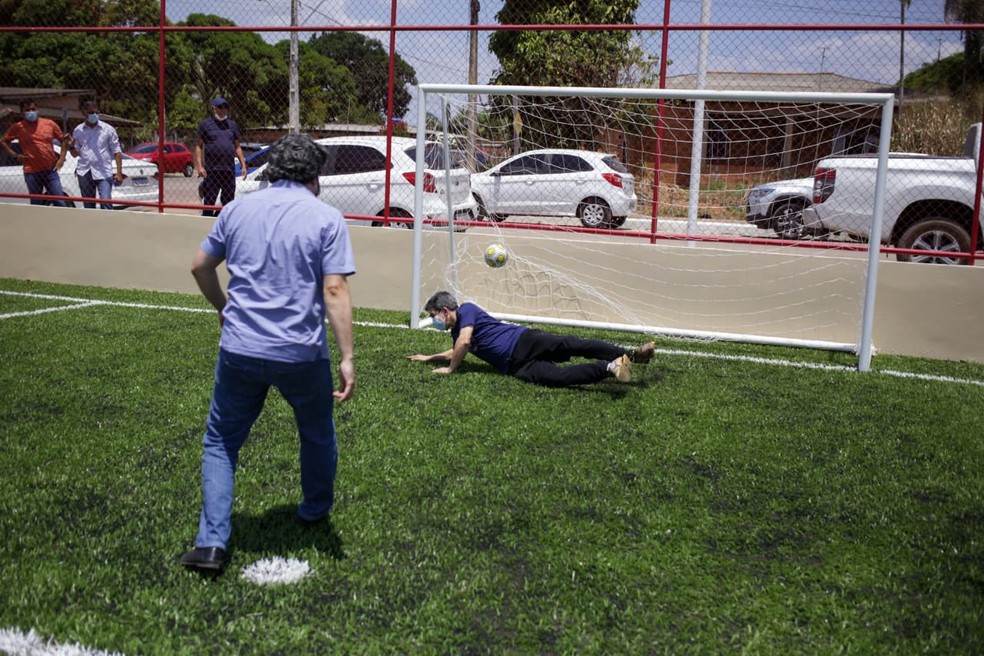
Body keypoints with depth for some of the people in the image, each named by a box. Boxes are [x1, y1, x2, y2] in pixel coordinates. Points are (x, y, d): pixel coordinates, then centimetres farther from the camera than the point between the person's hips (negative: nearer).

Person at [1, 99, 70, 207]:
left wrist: (61, 159, 1)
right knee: (36, 205, 6)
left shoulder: (50, 124, 3)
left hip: (51, 170, 0)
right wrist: (16, 156, 1)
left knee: (60, 203, -3)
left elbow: (63, 140, 12)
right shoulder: (18, 127, 2)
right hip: (32, 173, 0)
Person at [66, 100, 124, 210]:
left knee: (106, 203, -16)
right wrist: (71, 147, -8)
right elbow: (76, 153, 16)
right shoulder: (78, 130, 10)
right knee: (88, 206, 9)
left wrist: (119, 173, -6)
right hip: (84, 172, 3)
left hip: (103, 173, -3)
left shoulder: (108, 129, 3)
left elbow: (117, 152, 2)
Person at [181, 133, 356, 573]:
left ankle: (211, 543, 8)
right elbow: (335, 291, -13)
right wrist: (347, 358, -13)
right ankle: (315, 510, 43)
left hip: (239, 350, 2)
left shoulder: (236, 210, 6)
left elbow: (200, 266, 14)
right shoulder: (327, 219, -5)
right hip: (301, 355, -2)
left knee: (220, 441, 15)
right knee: (317, 435, 24)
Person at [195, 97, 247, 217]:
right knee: (209, 202, -3)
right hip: (211, 170, -4)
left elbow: (237, 146, 19)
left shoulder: (232, 124, 16)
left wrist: (243, 165, 10)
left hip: (230, 170, 4)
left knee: (229, 202, 8)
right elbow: (198, 146, 0)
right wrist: (199, 166, -11)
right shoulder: (206, 124, 3)